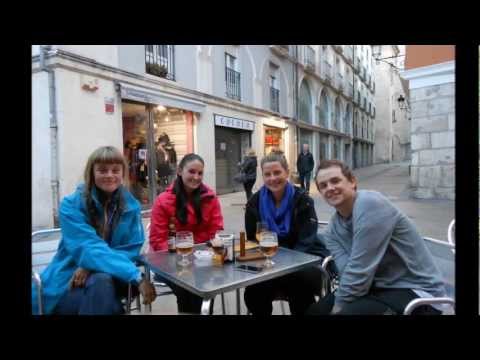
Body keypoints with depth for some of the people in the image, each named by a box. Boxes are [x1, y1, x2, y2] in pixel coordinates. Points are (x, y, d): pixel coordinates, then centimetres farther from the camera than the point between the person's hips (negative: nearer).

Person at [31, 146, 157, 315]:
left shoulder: (131, 205, -3)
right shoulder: (71, 205, -12)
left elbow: (132, 249, -5)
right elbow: (90, 250, -23)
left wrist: (92, 265, -23)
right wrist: (137, 277, -35)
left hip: (110, 279, 2)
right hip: (66, 281, -2)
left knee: (101, 281, -31)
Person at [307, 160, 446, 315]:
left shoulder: (370, 204, -24)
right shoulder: (333, 229, 1)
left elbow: (359, 271, -25)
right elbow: (346, 269, -9)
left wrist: (339, 306, -14)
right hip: (378, 287, 7)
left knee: (348, 311, -27)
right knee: (316, 309, 4)